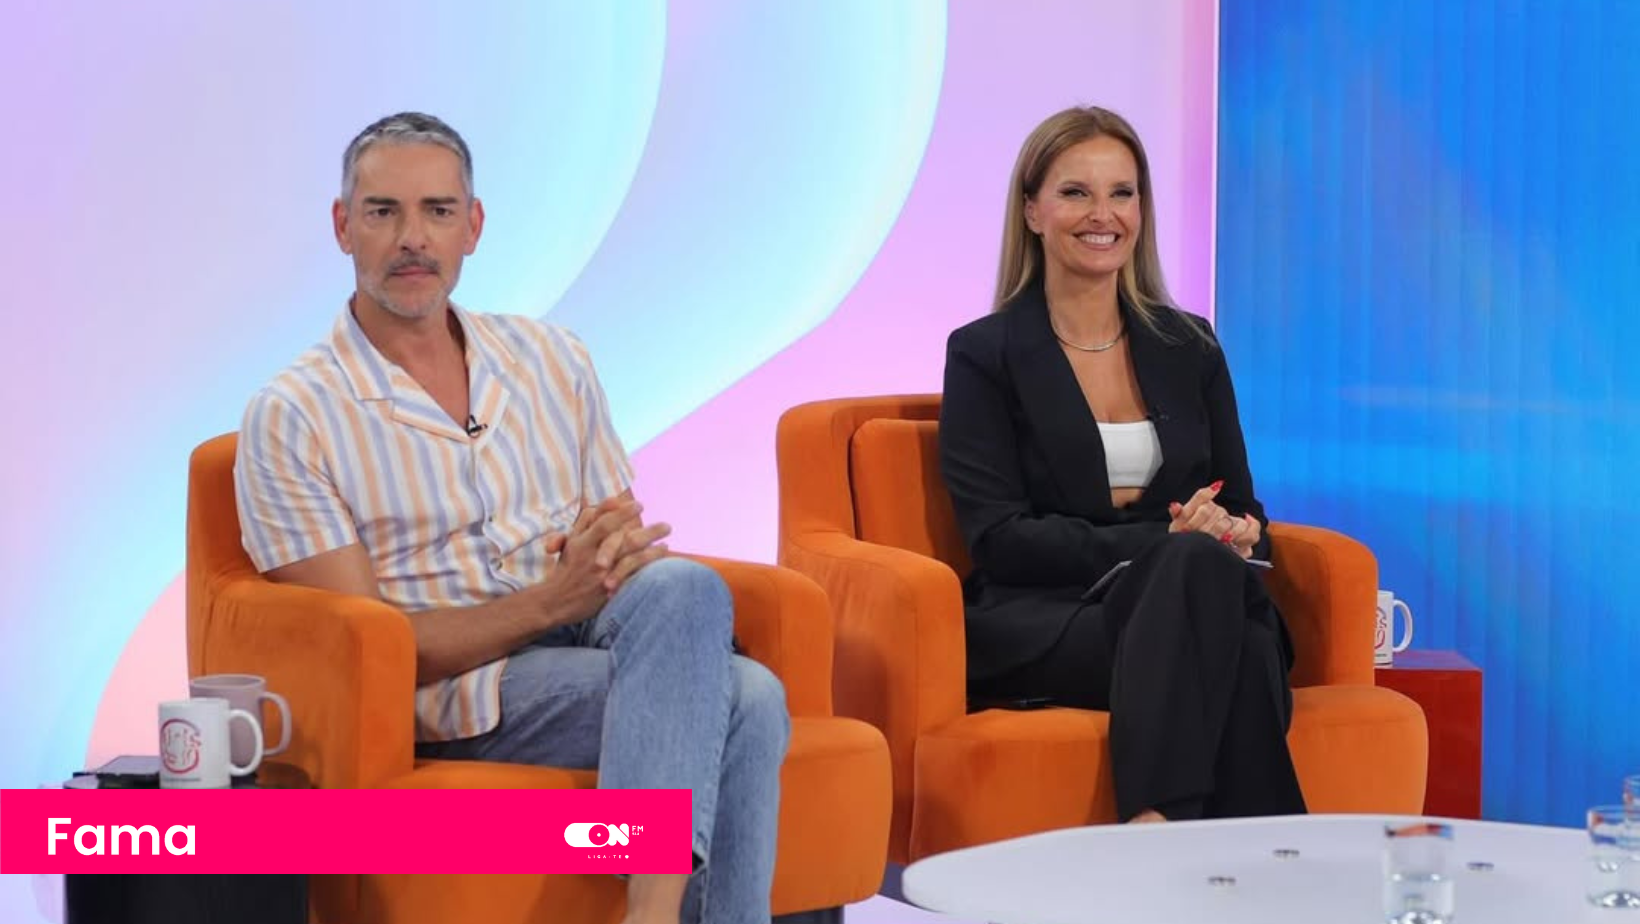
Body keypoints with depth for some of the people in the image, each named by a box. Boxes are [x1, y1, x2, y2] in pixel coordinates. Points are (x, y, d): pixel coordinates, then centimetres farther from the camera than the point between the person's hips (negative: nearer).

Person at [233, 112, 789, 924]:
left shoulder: (551, 359, 14)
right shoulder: (291, 419, -1)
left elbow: (624, 535, 15)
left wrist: (620, 545, -11)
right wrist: (553, 598, -19)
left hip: (601, 640, 5)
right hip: (459, 690, -5)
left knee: (681, 588, -33)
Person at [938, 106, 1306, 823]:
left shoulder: (1189, 347, 20)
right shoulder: (985, 354, 7)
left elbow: (1242, 509, 19)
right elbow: (999, 537, -4)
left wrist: (1237, 535, -9)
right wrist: (1167, 543, -16)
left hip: (1187, 604, 4)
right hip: (1039, 624, -3)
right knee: (1198, 565, -36)